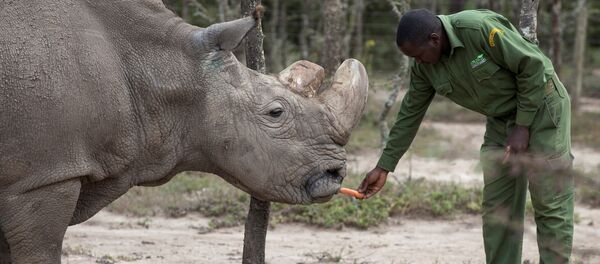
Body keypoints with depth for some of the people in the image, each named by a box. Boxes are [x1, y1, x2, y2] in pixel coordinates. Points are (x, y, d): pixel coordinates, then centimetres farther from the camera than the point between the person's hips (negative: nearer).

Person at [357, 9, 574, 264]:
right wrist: (384, 167, 3)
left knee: (550, 204, -8)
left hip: (540, 107, -7)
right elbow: (409, 114, 3)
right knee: (496, 206, 2)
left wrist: (522, 126, -18)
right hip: (501, 119, 7)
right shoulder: (424, 67, -8)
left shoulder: (479, 28, -29)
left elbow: (533, 66, -22)